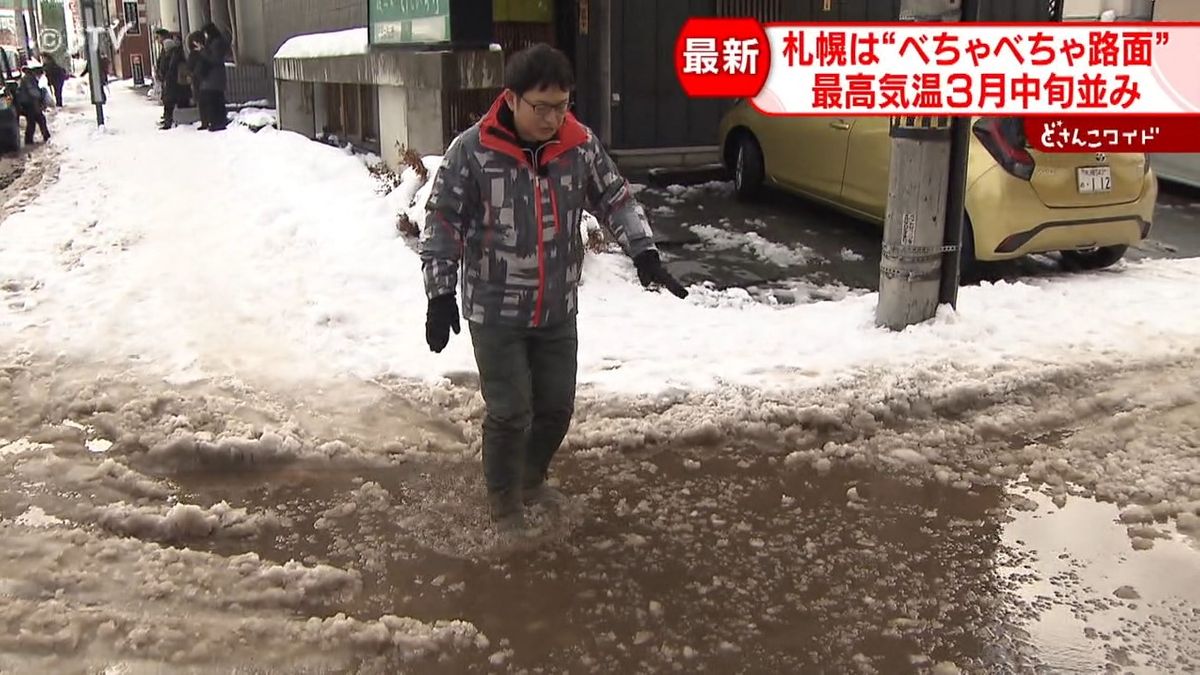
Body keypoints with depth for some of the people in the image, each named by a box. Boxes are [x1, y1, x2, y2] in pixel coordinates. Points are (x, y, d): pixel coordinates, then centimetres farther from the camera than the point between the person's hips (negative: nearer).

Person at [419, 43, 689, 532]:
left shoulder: (581, 146, -5)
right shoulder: (471, 151, -15)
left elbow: (616, 200, 4)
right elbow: (443, 224, -10)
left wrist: (644, 254, -9)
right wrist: (440, 294, -14)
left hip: (558, 310, 4)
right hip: (495, 312, -4)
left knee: (557, 405, 14)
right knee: (510, 413, 0)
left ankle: (532, 480, 41)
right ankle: (504, 504, 25)